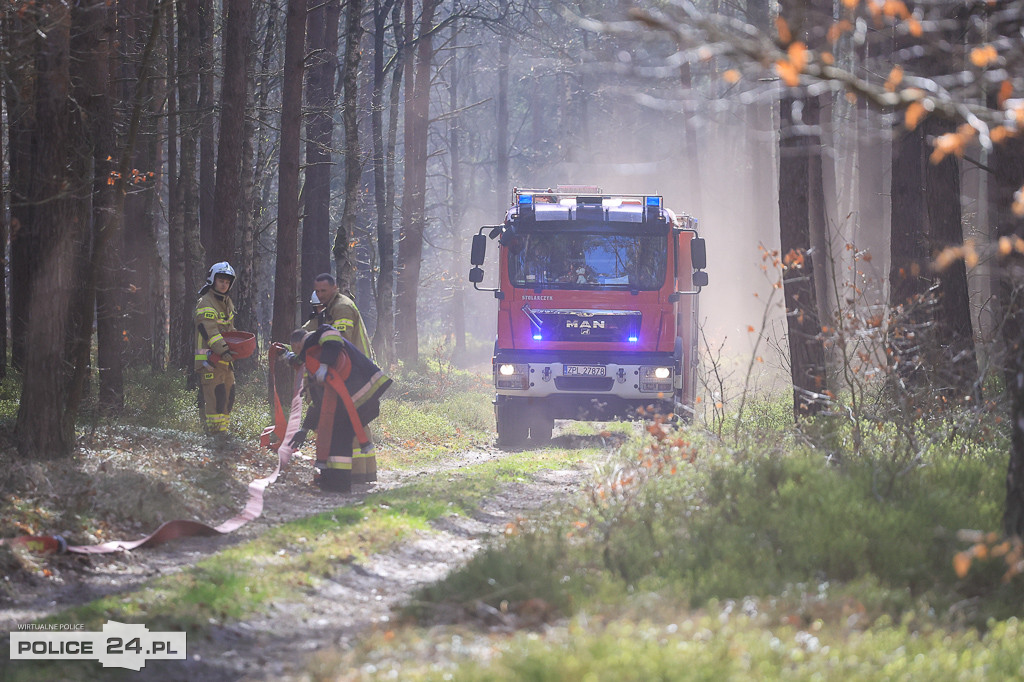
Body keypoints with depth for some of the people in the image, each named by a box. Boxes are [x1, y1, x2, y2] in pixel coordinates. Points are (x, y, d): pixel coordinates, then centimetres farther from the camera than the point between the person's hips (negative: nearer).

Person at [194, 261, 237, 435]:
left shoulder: (227, 303, 19)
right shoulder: (205, 303, -10)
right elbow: (209, 330, -21)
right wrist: (223, 350, -31)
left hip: (225, 358, 9)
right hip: (210, 357, -9)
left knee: (228, 394, 10)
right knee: (215, 395, -15)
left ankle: (223, 429, 17)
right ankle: (215, 430, -16)